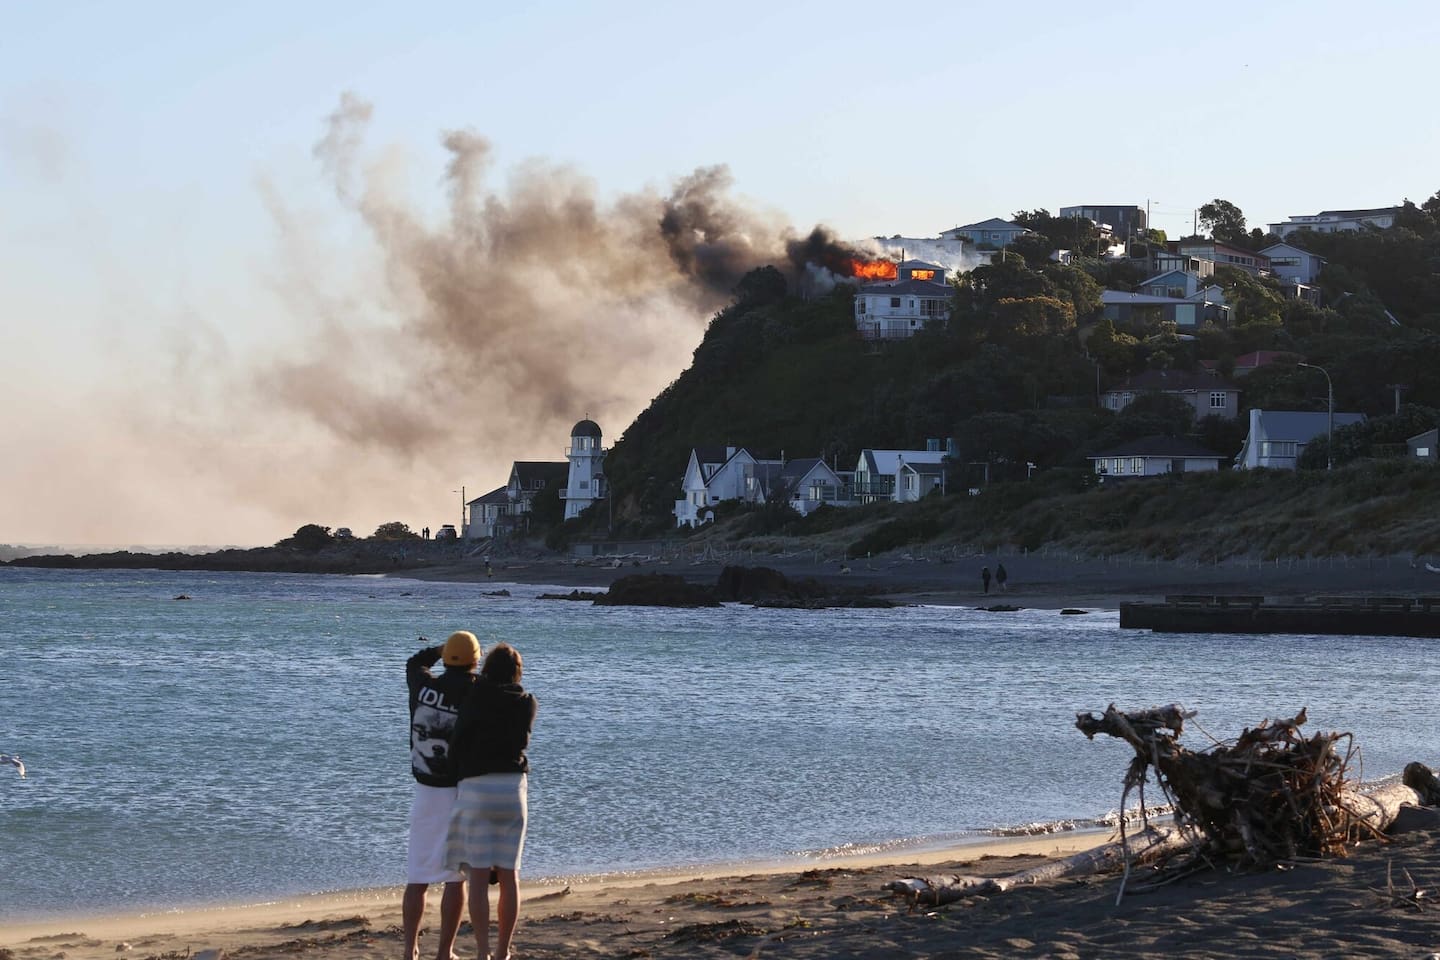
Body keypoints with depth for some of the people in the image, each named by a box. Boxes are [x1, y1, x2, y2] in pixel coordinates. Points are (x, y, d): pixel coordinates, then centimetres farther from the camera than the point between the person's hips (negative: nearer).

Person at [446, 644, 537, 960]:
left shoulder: (475, 696, -2)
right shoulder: (526, 704, 7)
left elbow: (458, 742, -4)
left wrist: (459, 771, 15)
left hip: (477, 787, -3)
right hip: (514, 788, 3)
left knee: (478, 874, -3)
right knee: (509, 875, 9)